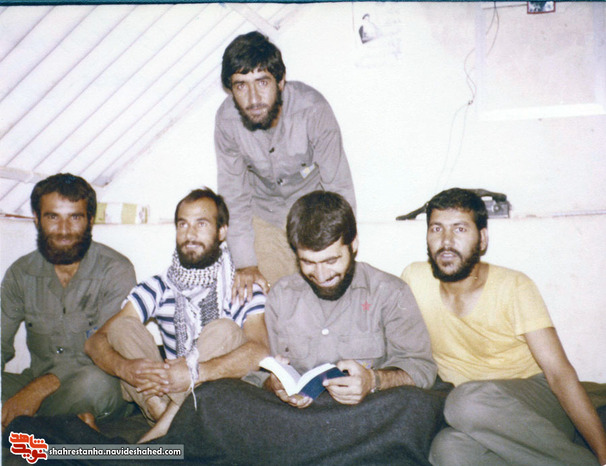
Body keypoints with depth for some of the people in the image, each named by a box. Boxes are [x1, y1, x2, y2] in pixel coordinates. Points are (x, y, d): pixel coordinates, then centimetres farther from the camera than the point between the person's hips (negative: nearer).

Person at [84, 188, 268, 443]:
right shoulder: (158, 287, 4)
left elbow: (260, 350, -25)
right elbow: (95, 342, -4)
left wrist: (195, 372, -38)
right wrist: (124, 367, -28)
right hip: (169, 396, 4)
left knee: (225, 330, -27)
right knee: (123, 327, -11)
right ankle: (169, 424, -27)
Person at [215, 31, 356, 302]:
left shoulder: (313, 109, -31)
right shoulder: (226, 120, -22)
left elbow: (338, 188, -23)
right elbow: (234, 195, -10)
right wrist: (245, 263, -12)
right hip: (264, 212, 2)